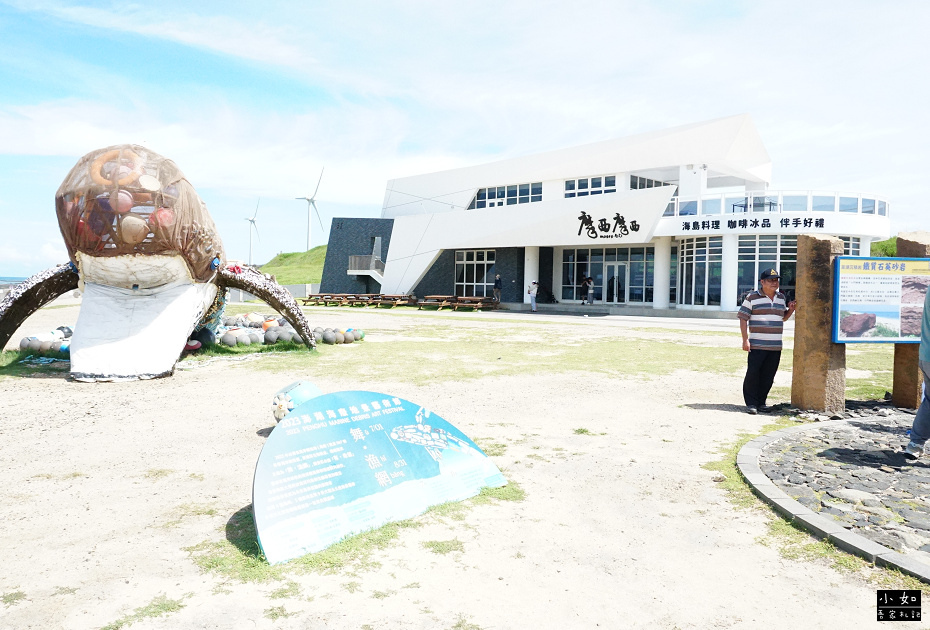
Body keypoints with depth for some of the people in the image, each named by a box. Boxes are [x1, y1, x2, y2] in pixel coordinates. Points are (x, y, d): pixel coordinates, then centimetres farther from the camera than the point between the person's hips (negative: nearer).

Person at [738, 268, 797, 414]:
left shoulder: (781, 297, 15)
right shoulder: (753, 297, -2)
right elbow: (743, 318, -3)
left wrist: (791, 309, 6)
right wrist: (745, 340, -9)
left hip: (775, 346, 5)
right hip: (757, 345, -5)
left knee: (768, 376, 6)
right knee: (753, 373, -5)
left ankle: (761, 401, 18)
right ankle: (751, 403, 4)